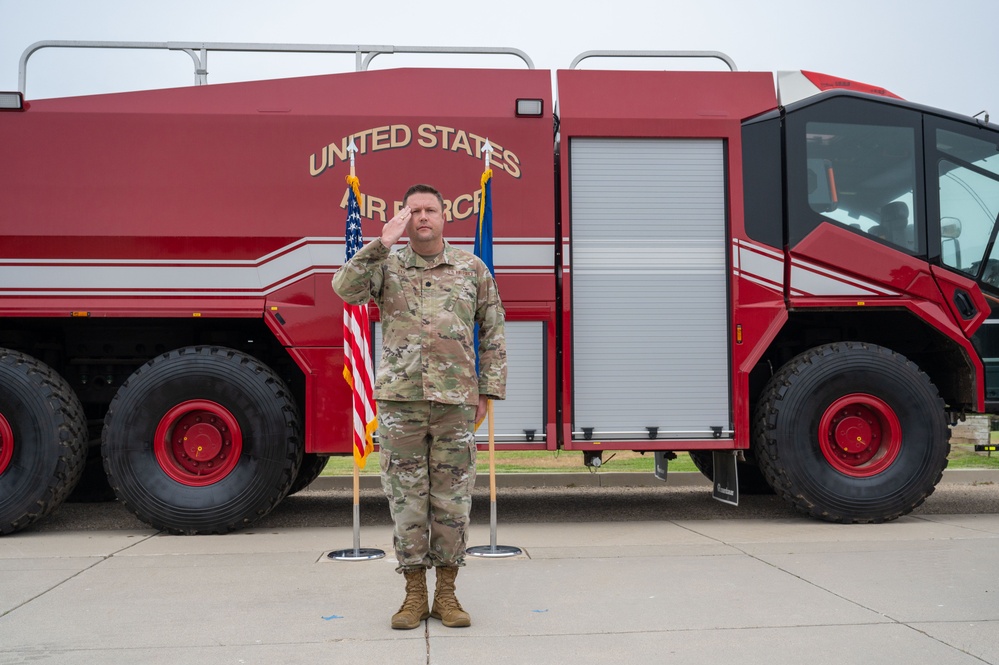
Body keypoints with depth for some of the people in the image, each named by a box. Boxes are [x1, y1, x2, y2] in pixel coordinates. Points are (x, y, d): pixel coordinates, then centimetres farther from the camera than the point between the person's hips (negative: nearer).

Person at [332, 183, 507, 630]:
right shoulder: (387, 267, 8)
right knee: (407, 497, 5)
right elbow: (346, 289, -11)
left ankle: (446, 594, 18)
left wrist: (488, 391, 3)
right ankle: (415, 595, 17)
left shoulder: (472, 268, 8)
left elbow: (492, 333, 8)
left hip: (455, 403, 0)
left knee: (452, 499, 5)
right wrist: (383, 242, -13)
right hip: (399, 400, 0)